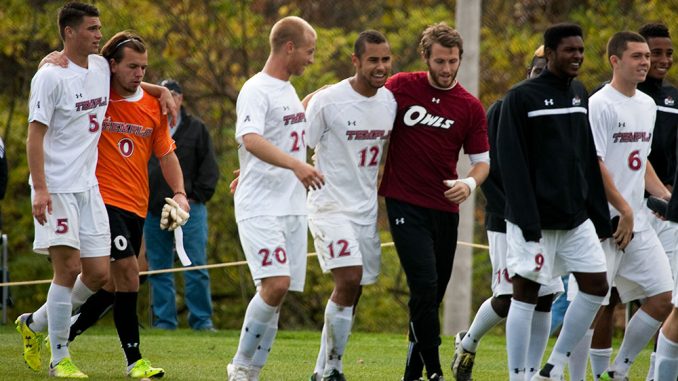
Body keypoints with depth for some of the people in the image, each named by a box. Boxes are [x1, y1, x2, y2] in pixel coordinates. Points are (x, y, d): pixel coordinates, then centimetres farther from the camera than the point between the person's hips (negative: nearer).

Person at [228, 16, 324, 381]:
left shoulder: (288, 90, 17)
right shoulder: (256, 91, -11)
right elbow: (251, 140, -29)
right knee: (275, 283, -20)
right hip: (260, 207, -9)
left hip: (292, 209, 9)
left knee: (277, 291, 4)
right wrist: (295, 164, -42)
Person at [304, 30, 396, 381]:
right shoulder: (327, 101, -14)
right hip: (331, 205, -6)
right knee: (349, 279, -20)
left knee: (352, 293, 7)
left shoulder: (390, 101, 4)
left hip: (366, 209, 6)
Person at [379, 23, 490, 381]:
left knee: (432, 296, 9)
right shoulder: (400, 88, -2)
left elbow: (482, 161, 7)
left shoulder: (471, 107, 3)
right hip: (405, 203, -3)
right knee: (425, 286, -16)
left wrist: (469, 183, -13)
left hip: (445, 208, 3)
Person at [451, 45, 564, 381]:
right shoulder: (503, 111, -4)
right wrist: (509, 213, -14)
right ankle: (467, 344, 19)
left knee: (544, 299, -1)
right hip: (508, 223, -4)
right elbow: (486, 171, -5)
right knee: (507, 298, -8)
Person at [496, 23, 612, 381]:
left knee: (596, 287, 2)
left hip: (576, 217, 7)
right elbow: (511, 162, -12)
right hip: (534, 220, -7)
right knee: (526, 294, -3)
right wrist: (528, 221, -18)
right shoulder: (521, 97, -7)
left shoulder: (579, 94, 13)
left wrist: (599, 214, 12)